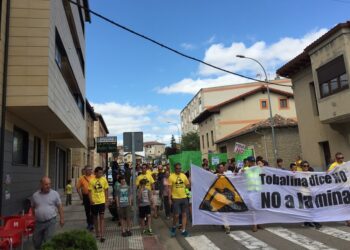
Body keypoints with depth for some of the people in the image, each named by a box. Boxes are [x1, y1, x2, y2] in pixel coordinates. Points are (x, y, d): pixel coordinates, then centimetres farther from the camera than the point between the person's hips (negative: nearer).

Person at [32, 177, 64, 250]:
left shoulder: (55, 194, -4)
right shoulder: (35, 195, 2)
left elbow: (59, 207, 1)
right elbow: (33, 207, 15)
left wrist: (61, 218, -1)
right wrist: (34, 217, 12)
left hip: (50, 221, -3)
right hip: (38, 222, 3)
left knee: (48, 241, -2)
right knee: (36, 241, 14)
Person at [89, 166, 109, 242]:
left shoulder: (104, 179, -3)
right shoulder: (91, 180, -7)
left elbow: (106, 190, 4)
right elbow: (90, 191, -4)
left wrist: (106, 201, 2)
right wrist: (91, 200, -19)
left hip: (102, 201, -1)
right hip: (94, 202, 1)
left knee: (102, 217, -5)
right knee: (95, 217, 14)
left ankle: (102, 236, -3)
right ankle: (97, 233, 31)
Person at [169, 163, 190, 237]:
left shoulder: (183, 175, 4)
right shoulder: (171, 176, -8)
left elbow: (188, 185, 10)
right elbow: (170, 188, -6)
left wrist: (190, 181, -10)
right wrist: (169, 199, -9)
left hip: (184, 197, 4)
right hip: (175, 198, -4)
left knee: (184, 214, 7)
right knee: (176, 215, -1)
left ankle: (183, 230, 18)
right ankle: (174, 227, 26)